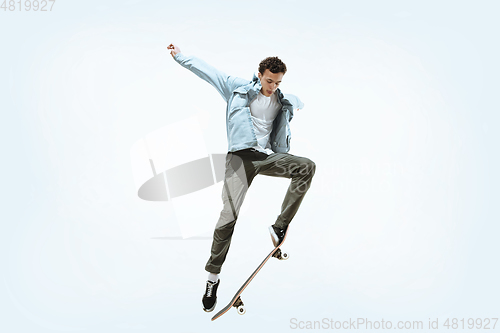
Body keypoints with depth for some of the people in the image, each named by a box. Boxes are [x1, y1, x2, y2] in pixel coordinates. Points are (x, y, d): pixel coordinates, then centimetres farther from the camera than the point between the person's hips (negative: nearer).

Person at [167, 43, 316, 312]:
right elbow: (207, 71, 8)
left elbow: (298, 102, 40)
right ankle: (213, 277, 0)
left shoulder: (284, 101, 15)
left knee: (307, 167, -22)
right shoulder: (239, 88, 5)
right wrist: (181, 56, 11)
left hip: (268, 156, 4)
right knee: (229, 214, -12)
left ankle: (280, 226, -18)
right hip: (241, 155, -4)